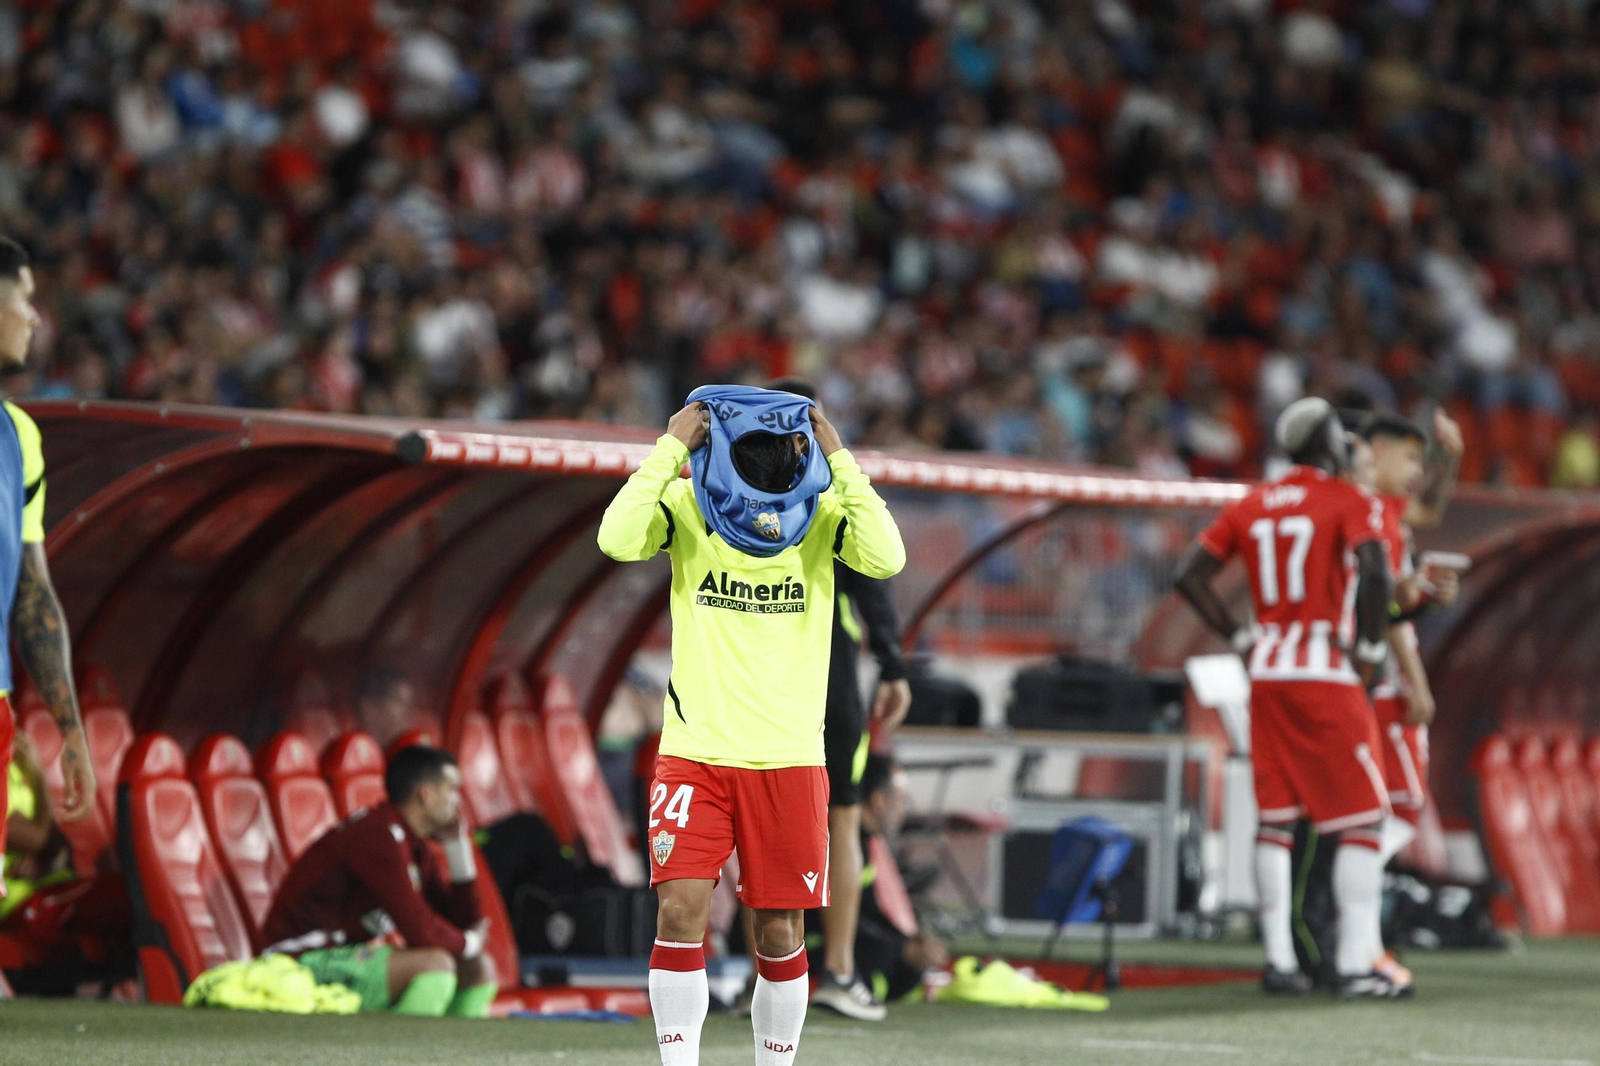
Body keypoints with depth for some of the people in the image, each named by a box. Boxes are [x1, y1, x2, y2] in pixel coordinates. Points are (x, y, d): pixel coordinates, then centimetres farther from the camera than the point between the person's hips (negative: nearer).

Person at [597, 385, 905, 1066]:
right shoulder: (687, 510, -5)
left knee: (779, 932, 6)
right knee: (681, 909, -12)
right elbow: (618, 539, -23)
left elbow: (886, 558, -21)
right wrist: (671, 449, -19)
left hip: (790, 760, 1)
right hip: (695, 753, -1)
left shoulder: (824, 517, -3)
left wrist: (839, 462, -18)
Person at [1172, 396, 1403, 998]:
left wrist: (1240, 638, 12)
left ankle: (1279, 960, 8)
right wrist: (1370, 649, -11)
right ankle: (1356, 965, -8)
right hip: (1328, 673, -5)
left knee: (1275, 819, 10)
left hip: (1267, 675, 6)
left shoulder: (1251, 507, 12)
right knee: (1360, 818, -1)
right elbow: (1372, 570, -21)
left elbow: (1190, 575, 8)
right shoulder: (1348, 501, -4)